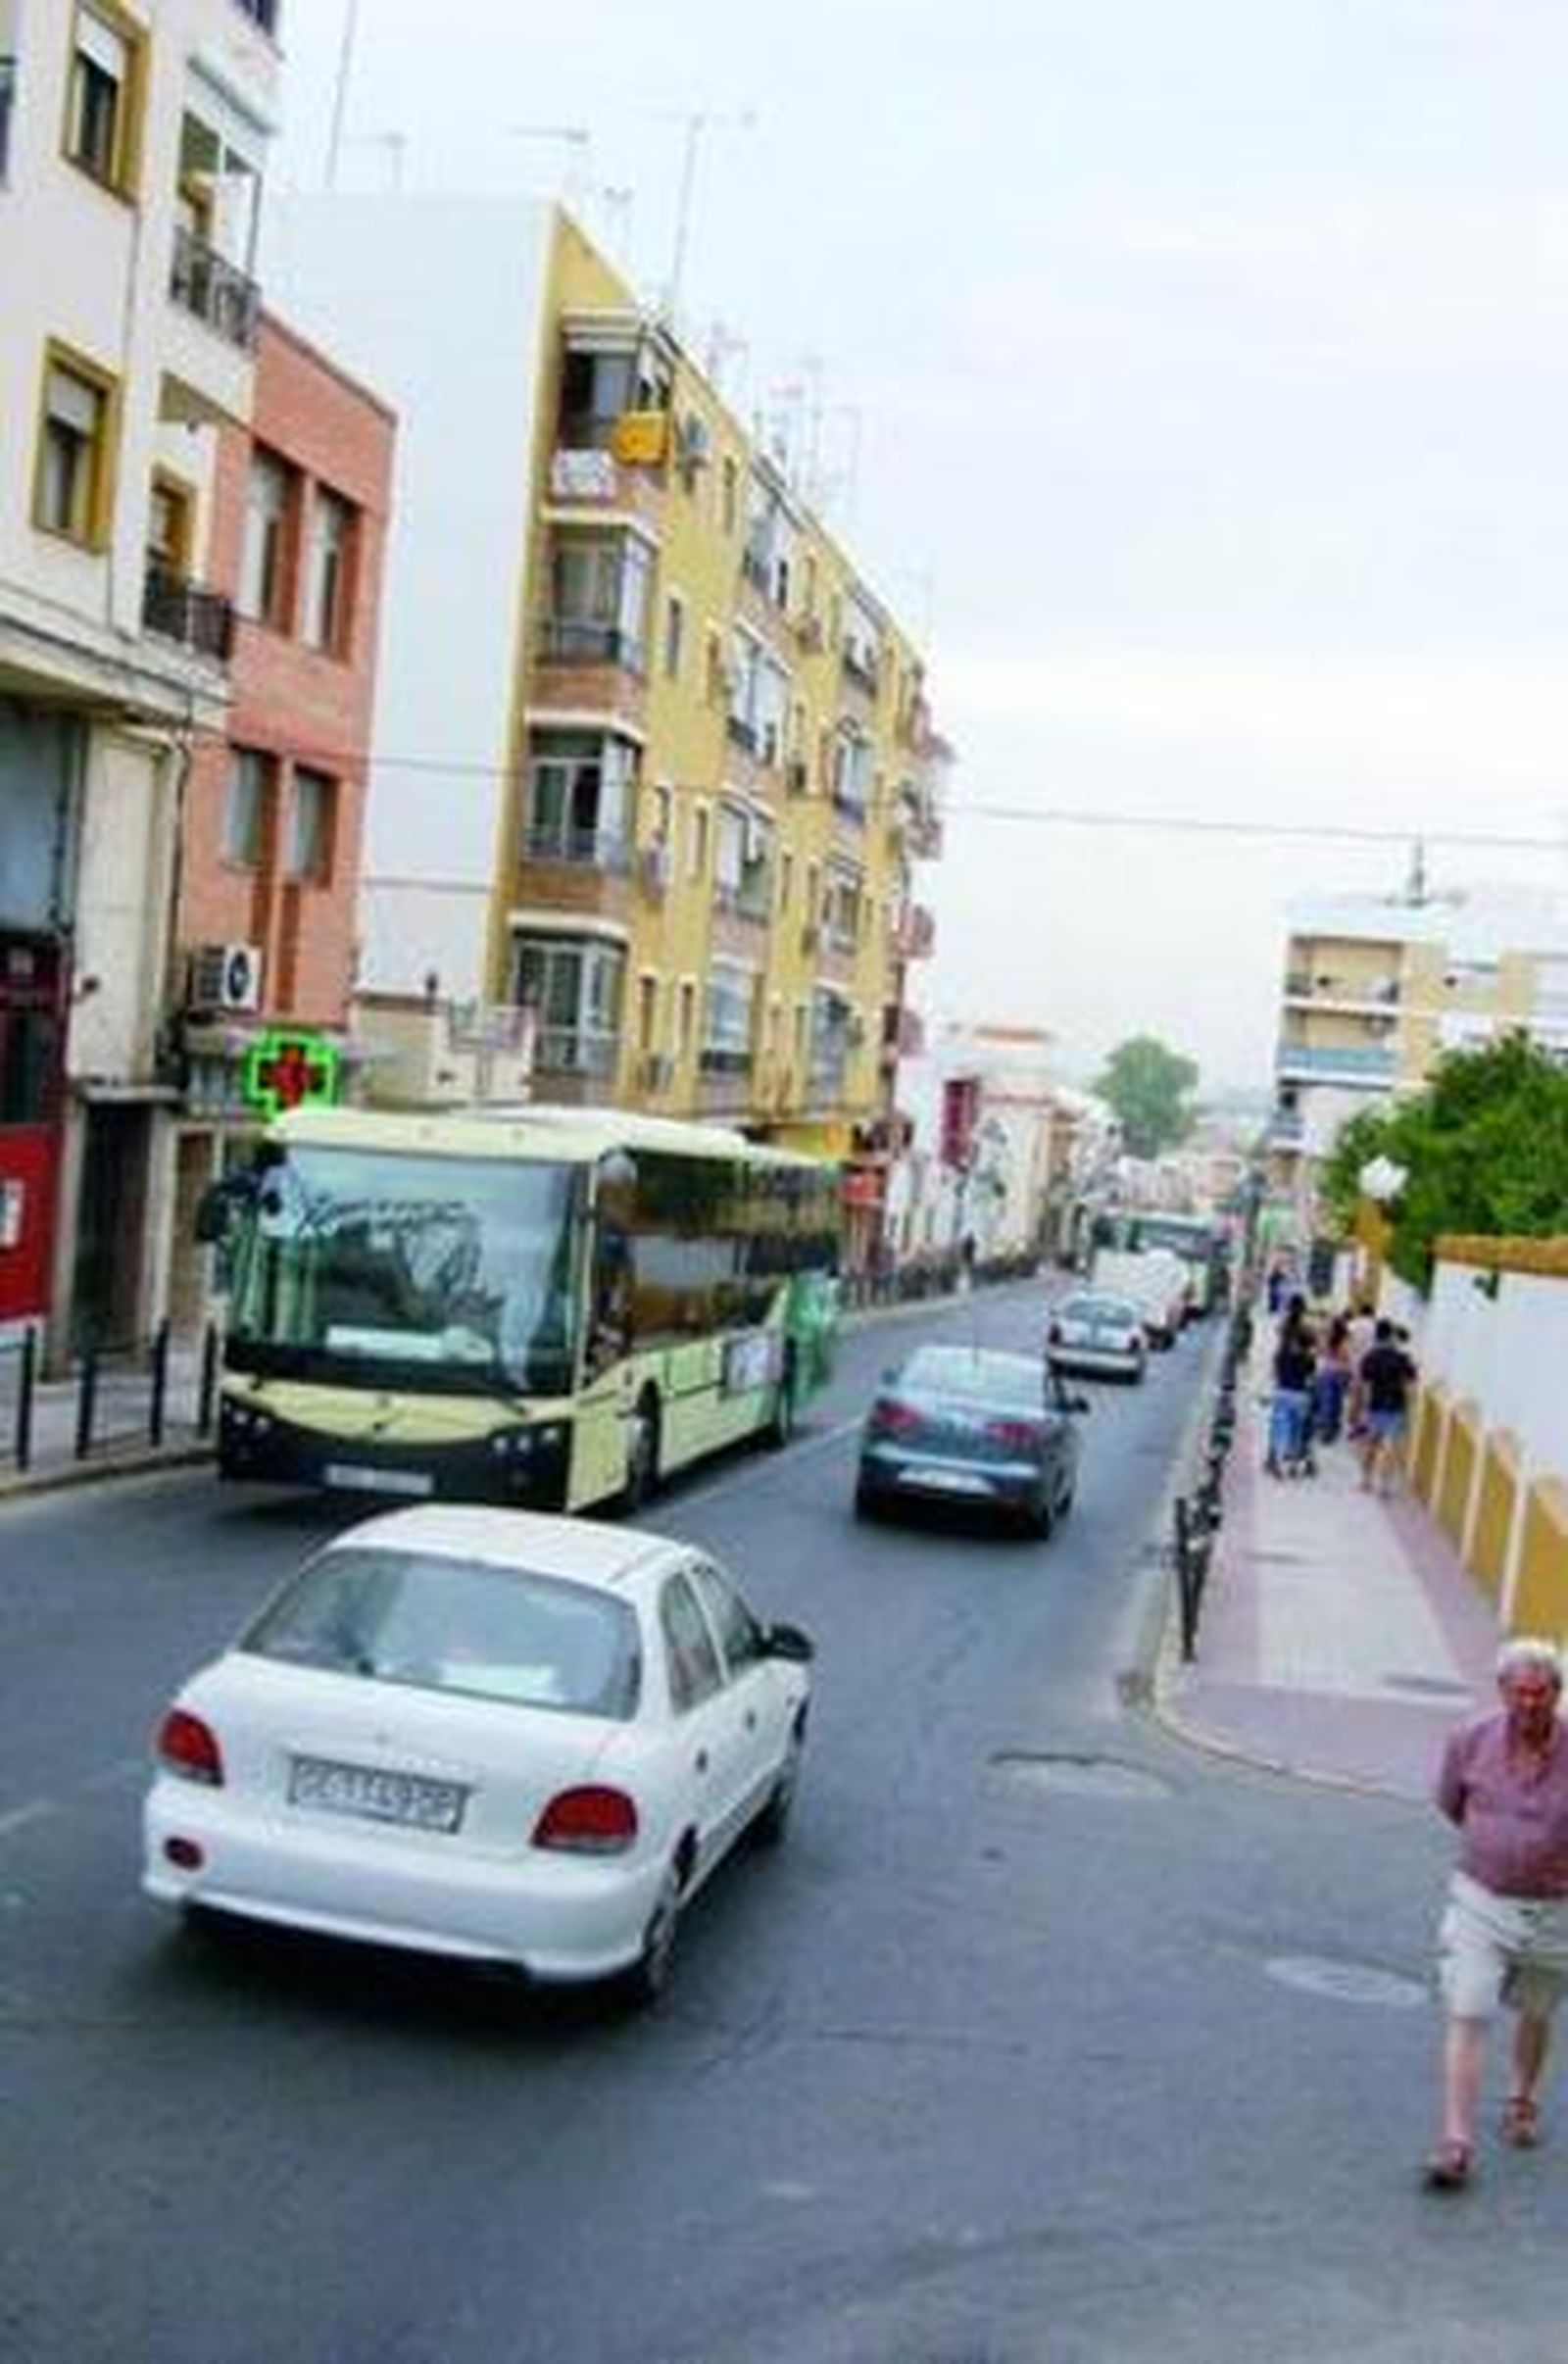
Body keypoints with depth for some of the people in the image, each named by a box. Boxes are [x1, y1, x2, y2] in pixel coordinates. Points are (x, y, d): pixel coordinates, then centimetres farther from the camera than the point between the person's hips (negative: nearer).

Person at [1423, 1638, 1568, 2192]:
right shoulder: (1471, 1740, -10)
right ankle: (1456, 2144, -8)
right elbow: (1450, 1804, 8)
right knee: (1466, 2019, -9)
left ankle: (1522, 2104, 47)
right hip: (1480, 1901, 0)